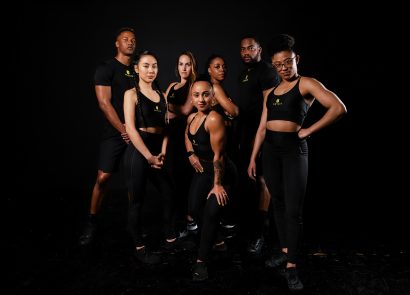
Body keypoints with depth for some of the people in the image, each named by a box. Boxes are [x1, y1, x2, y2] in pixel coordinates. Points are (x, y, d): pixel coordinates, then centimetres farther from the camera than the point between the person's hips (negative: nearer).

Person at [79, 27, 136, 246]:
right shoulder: (106, 68, -3)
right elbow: (104, 103, -11)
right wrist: (123, 130, -13)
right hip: (115, 133, -5)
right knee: (103, 177, -8)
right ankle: (92, 222, 9)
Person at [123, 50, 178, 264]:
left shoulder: (161, 95, 13)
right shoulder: (132, 94, -5)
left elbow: (165, 126, 11)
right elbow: (130, 129, -13)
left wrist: (162, 152, -4)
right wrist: (149, 156, -16)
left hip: (157, 150, 6)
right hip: (138, 151, -6)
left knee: (169, 194, 9)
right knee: (137, 200, 3)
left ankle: (170, 238, 26)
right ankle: (140, 247, 16)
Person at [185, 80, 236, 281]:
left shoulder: (214, 119, -26)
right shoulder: (192, 117, 0)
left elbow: (218, 155, -26)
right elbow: (187, 135, 23)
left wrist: (218, 185, -22)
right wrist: (191, 154, 6)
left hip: (221, 172, -8)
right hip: (202, 169, 9)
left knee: (211, 213, -17)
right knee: (194, 209, 9)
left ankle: (201, 262, -3)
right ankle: (213, 241, 36)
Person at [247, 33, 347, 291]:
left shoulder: (307, 84, -4)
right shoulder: (270, 92, 14)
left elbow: (339, 108, -16)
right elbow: (262, 128, 14)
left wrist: (309, 130, -13)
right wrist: (253, 157, 9)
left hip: (294, 148, -6)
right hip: (271, 149, 7)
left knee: (293, 209, -5)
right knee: (278, 203, 12)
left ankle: (291, 266, 3)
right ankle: (285, 251, 27)